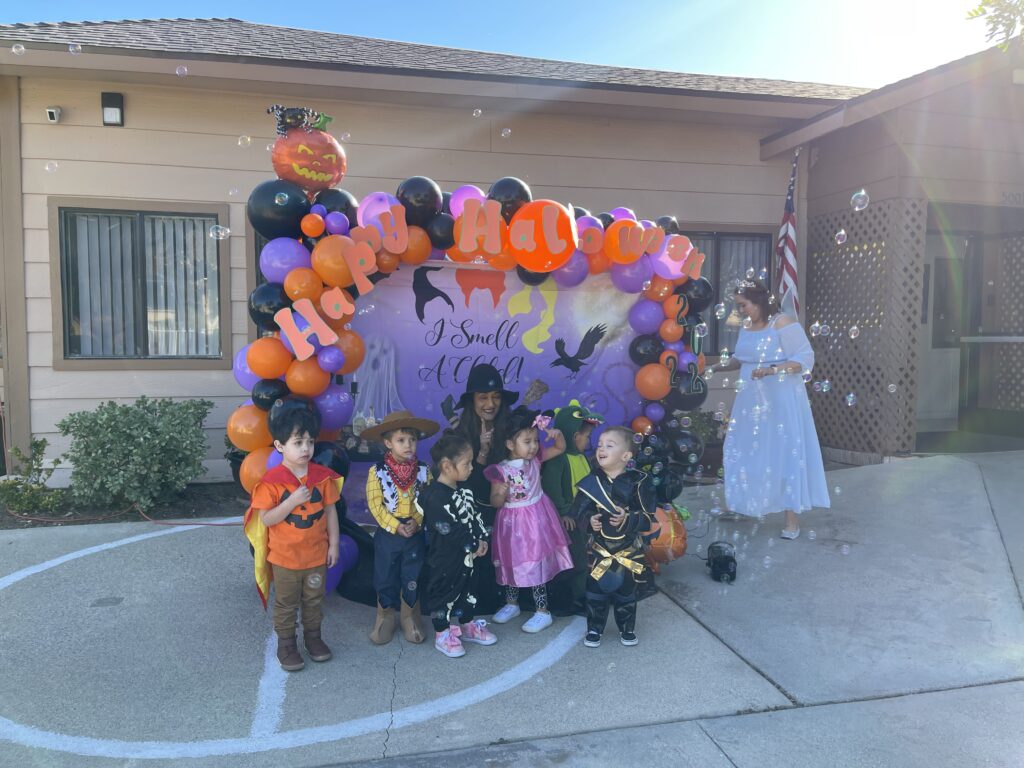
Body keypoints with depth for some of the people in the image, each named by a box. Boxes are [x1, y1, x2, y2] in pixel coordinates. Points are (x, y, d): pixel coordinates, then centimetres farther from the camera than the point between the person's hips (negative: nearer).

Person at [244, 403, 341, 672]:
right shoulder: (272, 481, -17)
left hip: (316, 553, 3)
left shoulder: (322, 476, -8)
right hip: (284, 556, -2)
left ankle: (313, 636, 39)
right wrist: (292, 501, -29)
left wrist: (333, 544, 1)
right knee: (286, 604, 14)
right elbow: (266, 519, -17)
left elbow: (330, 511, 0)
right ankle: (286, 643, 31)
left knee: (314, 600, 20)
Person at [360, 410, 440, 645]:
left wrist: (417, 522, -19)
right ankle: (385, 618, 29)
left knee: (413, 578, 11)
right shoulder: (377, 471, -11)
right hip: (387, 534, -1)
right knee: (384, 577, 11)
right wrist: (396, 526, -18)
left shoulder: (423, 470, -4)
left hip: (415, 534, 2)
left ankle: (410, 618, 29)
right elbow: (375, 504, -13)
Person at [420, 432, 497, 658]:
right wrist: (473, 545, -16)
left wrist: (481, 539, -3)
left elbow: (475, 516, 10)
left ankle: (468, 624, 39)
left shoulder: (463, 491, 4)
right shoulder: (434, 496, -25)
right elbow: (448, 531, -26)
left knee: (469, 588, 21)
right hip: (445, 561, -9)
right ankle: (442, 633, 22)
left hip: (468, 556, 9)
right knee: (444, 593, 7)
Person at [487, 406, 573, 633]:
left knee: (536, 565, 1)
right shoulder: (500, 470, -13)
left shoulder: (536, 459, -4)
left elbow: (560, 448, 6)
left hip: (535, 520, 0)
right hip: (512, 523, 0)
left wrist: (557, 434, -14)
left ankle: (543, 612, 12)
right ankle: (511, 604, 35)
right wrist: (501, 495, -32)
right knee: (511, 563, 14)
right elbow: (495, 502, -9)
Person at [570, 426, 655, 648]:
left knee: (626, 591, 12)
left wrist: (628, 519, -27)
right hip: (600, 548, 1)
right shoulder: (591, 482, -7)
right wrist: (589, 519, -21)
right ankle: (594, 629, 25)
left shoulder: (637, 482, -13)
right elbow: (579, 509, -2)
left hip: (629, 550, -1)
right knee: (595, 590, 7)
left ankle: (627, 628, 33)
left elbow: (647, 516, -12)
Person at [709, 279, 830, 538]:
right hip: (751, 402, 8)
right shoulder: (746, 327, 8)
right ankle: (743, 505, 28)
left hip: (780, 402, -7)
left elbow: (806, 358, -16)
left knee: (785, 454, -4)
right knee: (744, 453, 13)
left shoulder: (783, 324, -14)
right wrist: (716, 367, 11)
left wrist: (772, 369, -27)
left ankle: (792, 517, 3)